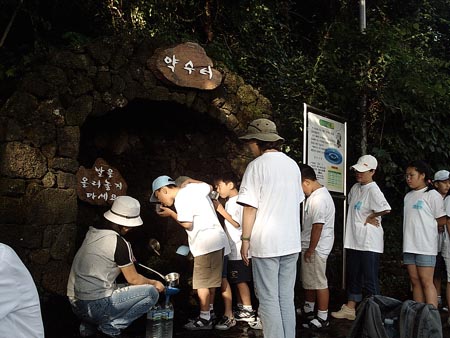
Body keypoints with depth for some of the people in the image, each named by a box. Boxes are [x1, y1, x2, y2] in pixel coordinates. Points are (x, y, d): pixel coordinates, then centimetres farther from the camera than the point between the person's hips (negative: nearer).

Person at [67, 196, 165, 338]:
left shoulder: (92, 232, 8)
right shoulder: (119, 243, -14)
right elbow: (133, 279, -4)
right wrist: (154, 283, 14)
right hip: (94, 307, -8)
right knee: (151, 292, -6)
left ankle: (88, 326, 16)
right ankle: (111, 326, -3)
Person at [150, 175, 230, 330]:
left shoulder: (181, 199, -14)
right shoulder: (193, 187, 11)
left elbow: (187, 224, -16)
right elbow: (209, 187, 28)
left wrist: (171, 214, -2)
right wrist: (189, 181, 32)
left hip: (206, 243, -10)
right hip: (217, 240, 10)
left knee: (202, 282, -3)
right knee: (209, 281, 17)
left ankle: (204, 319, 3)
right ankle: (209, 314, 27)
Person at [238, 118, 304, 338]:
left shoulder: (257, 165, -10)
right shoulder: (293, 165, 9)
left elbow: (250, 207, -12)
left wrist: (245, 240, -6)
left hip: (265, 244, -6)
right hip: (291, 243, 6)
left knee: (268, 300, 1)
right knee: (287, 299, 13)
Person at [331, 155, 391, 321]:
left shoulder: (373, 190, -16)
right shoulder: (355, 188, 10)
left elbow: (386, 209, -29)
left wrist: (369, 218, -13)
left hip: (369, 243, -9)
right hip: (354, 240, 9)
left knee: (370, 280, 0)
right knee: (353, 276, 17)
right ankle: (349, 309, 28)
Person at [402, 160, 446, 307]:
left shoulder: (432, 195, -4)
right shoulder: (408, 196, 16)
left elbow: (442, 220, -3)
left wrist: (425, 224, 6)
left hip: (425, 246, -6)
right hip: (409, 246, 7)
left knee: (426, 282, -7)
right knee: (415, 282, 8)